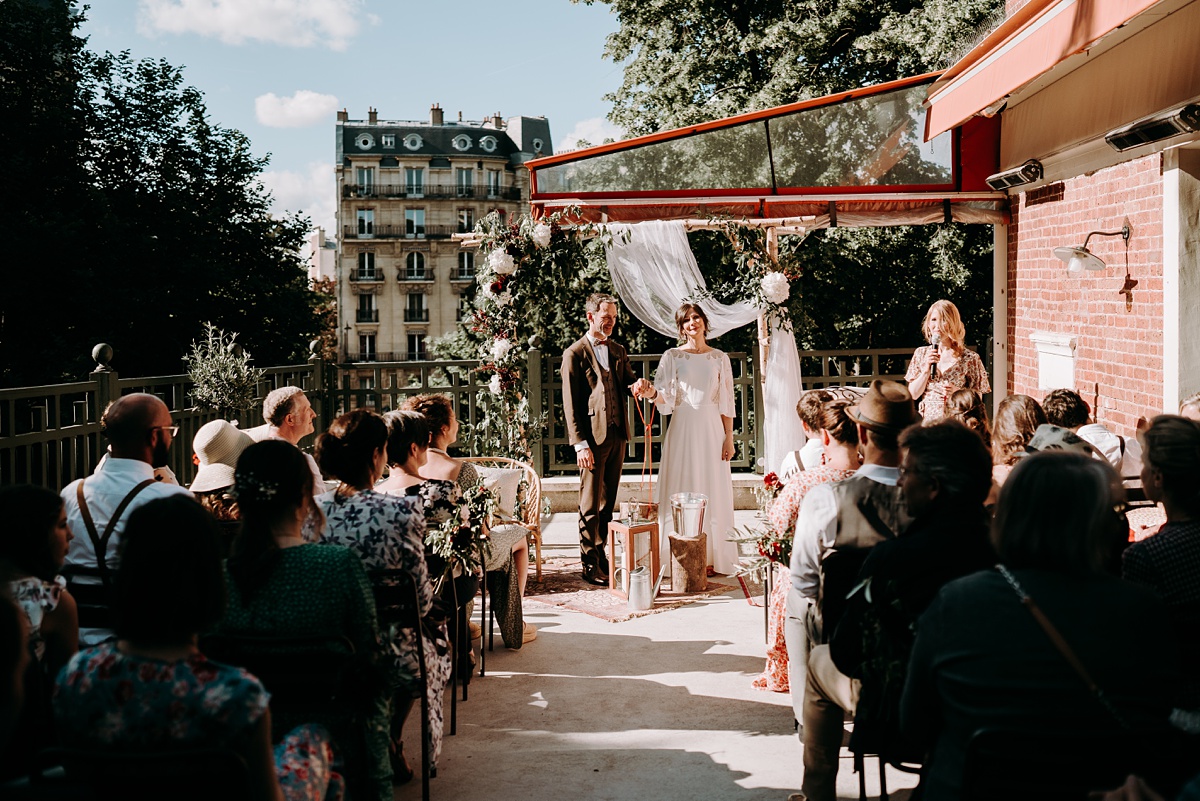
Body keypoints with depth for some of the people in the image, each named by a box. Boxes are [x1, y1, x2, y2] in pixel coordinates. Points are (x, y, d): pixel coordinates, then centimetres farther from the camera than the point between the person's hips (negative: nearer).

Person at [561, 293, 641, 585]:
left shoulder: (618, 351, 15)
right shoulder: (574, 354, -5)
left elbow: (626, 383, 19)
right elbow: (570, 404, -8)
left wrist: (636, 384, -7)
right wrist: (580, 444, -15)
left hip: (617, 435, 6)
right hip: (593, 437, -6)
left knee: (608, 501, 12)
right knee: (591, 504, -1)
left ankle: (601, 554, 22)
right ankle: (590, 565, 6)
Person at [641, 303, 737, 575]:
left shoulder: (719, 358, 8)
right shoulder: (672, 356, 4)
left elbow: (727, 402, 6)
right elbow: (665, 397, -4)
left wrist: (729, 437, 0)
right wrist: (652, 394, -26)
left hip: (712, 429, 1)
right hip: (682, 428, -1)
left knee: (713, 491, 2)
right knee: (681, 492, -1)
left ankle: (713, 557, 10)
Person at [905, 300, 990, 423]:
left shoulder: (970, 358, -1)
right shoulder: (921, 353, 8)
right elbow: (913, 395, 5)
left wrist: (957, 392, -15)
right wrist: (926, 370, -7)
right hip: (926, 421, 2)